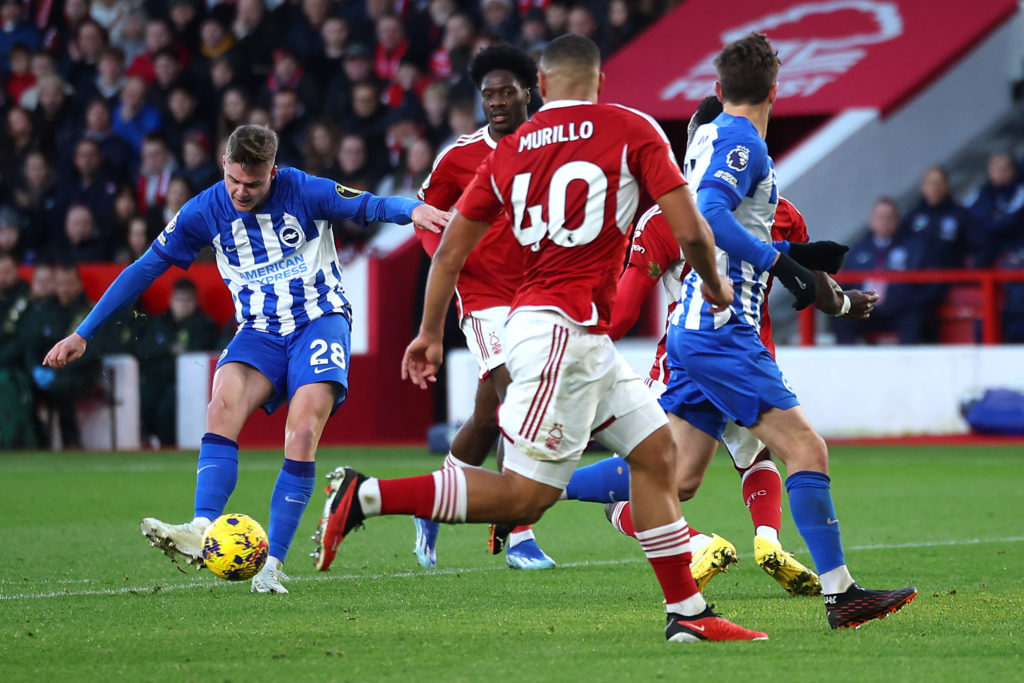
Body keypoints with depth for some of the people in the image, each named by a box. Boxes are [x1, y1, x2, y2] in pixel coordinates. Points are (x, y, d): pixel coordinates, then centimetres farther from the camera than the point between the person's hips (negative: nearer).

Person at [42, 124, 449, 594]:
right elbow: (146, 268, 3)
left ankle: (272, 563, -19)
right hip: (260, 330, 2)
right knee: (223, 404, -28)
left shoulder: (303, 192, -12)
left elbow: (370, 205, -16)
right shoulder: (205, 212, -4)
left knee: (302, 434, -22)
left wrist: (413, 210, -41)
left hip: (319, 320, -2)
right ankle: (202, 531, -41)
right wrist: (82, 334, 3)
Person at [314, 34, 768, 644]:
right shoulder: (633, 131, -3)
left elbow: (451, 249, 14)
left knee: (655, 449, 13)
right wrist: (715, 285, 13)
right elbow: (690, 232, -7)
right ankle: (365, 497, -11)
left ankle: (688, 612, 13)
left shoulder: (510, 150, 12)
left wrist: (431, 333, 27)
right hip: (562, 330, -7)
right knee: (525, 496, -8)